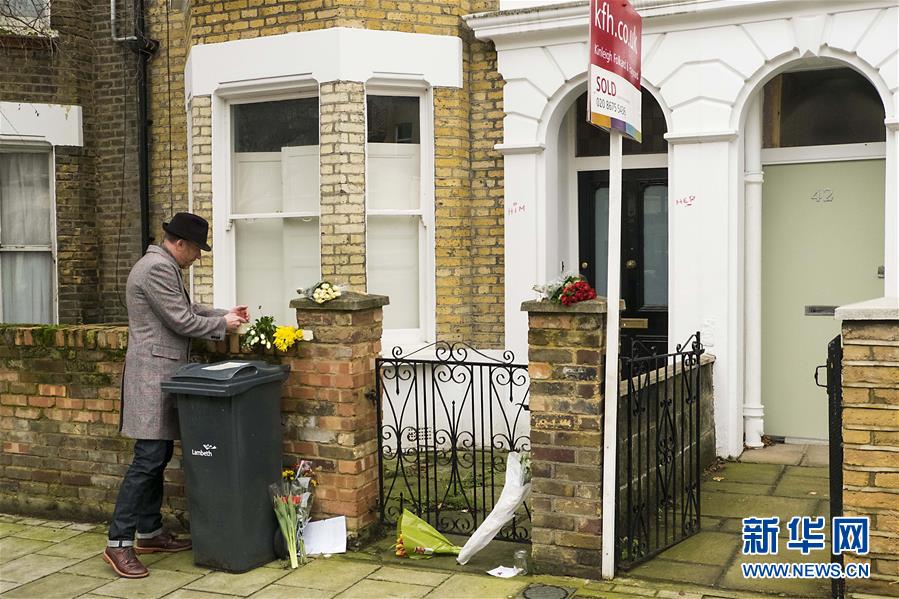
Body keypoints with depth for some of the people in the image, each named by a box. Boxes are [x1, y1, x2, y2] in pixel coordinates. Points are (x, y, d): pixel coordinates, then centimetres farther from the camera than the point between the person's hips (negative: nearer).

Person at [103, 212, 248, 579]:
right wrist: (223, 325, -4)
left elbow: (187, 311, 23)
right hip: (153, 373, -11)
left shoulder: (164, 266, 17)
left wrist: (225, 315, 13)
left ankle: (150, 532, 21)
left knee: (159, 456, 13)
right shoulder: (157, 268, -16)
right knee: (148, 459, -10)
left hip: (163, 374, 11)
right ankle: (119, 543, -6)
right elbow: (182, 322, -17)